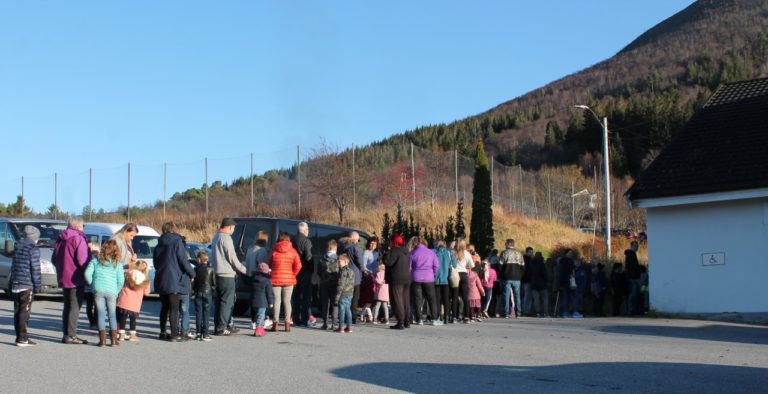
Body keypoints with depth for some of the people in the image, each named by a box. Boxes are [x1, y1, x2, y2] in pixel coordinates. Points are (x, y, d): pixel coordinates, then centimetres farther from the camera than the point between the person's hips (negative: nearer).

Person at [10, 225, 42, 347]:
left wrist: (12, 283, 19)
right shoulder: (33, 249, -8)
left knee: (17, 312, 8)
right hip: (27, 286, -7)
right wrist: (37, 286, -6)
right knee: (24, 312, -6)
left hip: (15, 285, 7)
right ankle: (22, 339, -7)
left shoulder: (18, 248, 16)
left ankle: (20, 337, 11)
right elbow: (35, 269, -12)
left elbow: (13, 267, 18)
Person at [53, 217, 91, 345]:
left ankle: (66, 334, 17)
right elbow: (82, 260, -20)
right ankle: (71, 335, -7)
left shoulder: (60, 239, 13)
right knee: (75, 307, -5)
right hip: (76, 279, -8)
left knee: (67, 306, 15)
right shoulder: (78, 239, -13)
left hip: (63, 278, 8)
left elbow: (55, 259, 18)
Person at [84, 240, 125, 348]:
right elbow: (121, 280, 0)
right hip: (111, 291, 0)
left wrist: (92, 284, 10)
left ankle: (103, 340, -2)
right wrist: (117, 292, 12)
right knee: (112, 314, 10)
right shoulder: (118, 264, 6)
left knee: (101, 314, 4)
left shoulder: (96, 261, 7)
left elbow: (87, 273, -3)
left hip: (98, 290, 0)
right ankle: (113, 339, 7)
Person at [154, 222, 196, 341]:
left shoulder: (159, 244, 13)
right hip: (173, 281, -7)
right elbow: (183, 261, -12)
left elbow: (155, 262, 19)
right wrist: (192, 273, -1)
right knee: (174, 308, -5)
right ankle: (174, 334, -7)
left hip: (160, 281, 7)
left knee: (164, 307, 16)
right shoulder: (177, 242, -8)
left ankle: (163, 332, 21)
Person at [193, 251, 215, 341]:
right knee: (206, 313, 2)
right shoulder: (211, 270, -4)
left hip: (198, 294, 0)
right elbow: (214, 283, -3)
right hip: (207, 293, 0)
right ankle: (205, 334, -1)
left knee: (198, 313, 6)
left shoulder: (195, 269, -5)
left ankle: (198, 333, 5)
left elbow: (193, 283, -2)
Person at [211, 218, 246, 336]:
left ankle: (222, 326, 19)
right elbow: (232, 257, -16)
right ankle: (221, 328, -6)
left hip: (217, 273, 10)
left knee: (220, 301, 14)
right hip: (227, 275, -10)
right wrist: (243, 270, -6)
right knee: (226, 302, -5)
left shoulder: (216, 237, 16)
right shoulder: (226, 238, -14)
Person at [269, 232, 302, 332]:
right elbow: (298, 266, -8)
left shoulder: (274, 250, -1)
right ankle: (287, 324, 4)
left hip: (275, 279, 0)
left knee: (277, 300, 5)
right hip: (288, 279, 0)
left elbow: (270, 265, 3)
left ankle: (276, 323, 1)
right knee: (287, 301, 6)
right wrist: (293, 275, 6)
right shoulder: (292, 251, -2)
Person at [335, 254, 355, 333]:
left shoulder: (343, 272, -14)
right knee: (348, 310, 13)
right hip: (350, 294, 8)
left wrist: (337, 297, -14)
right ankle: (349, 327, 14)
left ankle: (341, 327, -1)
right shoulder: (352, 271, 12)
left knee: (342, 310, -2)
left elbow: (341, 285, -17)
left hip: (343, 294, -8)